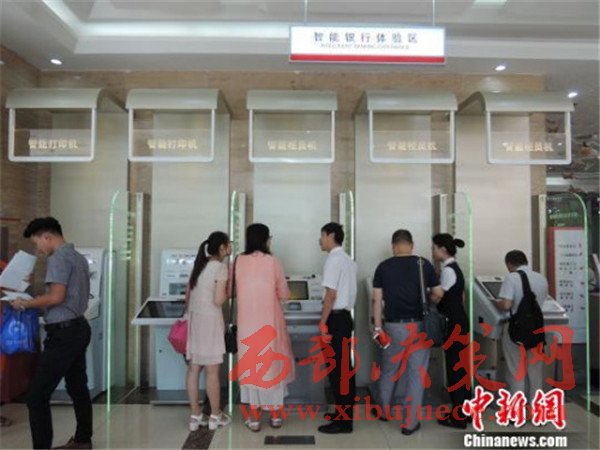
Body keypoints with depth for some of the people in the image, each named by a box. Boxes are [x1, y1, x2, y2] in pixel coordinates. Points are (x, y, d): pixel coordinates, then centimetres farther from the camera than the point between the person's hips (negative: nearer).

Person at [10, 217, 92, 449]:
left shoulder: (58, 258, -14)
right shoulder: (78, 257, 15)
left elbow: (56, 297, -23)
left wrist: (26, 304, -10)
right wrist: (37, 300, 22)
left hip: (63, 332, -10)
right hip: (78, 327, 10)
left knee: (36, 395, -5)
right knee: (78, 388, 19)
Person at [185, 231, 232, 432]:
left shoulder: (199, 265, 12)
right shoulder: (220, 267, -11)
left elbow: (187, 295, 15)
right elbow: (218, 300, -17)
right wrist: (228, 291, 1)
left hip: (193, 319, 7)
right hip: (209, 320, -7)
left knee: (193, 369, 9)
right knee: (212, 370, 4)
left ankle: (195, 416, 18)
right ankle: (215, 416, 16)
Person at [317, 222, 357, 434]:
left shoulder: (333, 260, -15)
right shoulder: (348, 260, 13)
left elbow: (331, 294, -19)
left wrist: (323, 322, -16)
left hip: (336, 318, -10)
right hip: (346, 316, 10)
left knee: (337, 369, -2)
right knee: (345, 367, 15)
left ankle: (343, 421, 5)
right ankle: (344, 412, 26)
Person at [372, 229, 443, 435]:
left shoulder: (383, 267, -2)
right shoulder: (424, 264, -3)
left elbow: (377, 300, -3)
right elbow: (438, 294, 3)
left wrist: (378, 327, 3)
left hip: (394, 326, 1)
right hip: (418, 325, -1)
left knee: (389, 371, 19)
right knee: (416, 374, 8)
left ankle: (384, 411, 37)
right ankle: (409, 422, 12)